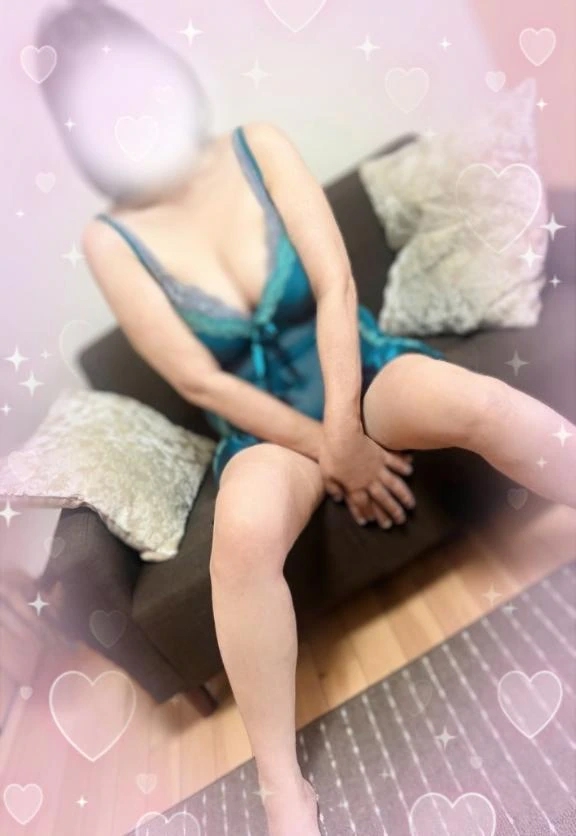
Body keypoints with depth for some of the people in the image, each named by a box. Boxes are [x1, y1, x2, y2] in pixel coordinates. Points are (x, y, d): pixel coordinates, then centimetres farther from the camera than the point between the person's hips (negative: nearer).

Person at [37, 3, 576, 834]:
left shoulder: (261, 146, 1)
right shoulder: (112, 239, -3)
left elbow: (336, 286, -7)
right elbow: (200, 382, -11)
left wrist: (347, 426, -18)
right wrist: (328, 451, -14)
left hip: (360, 370, 2)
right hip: (267, 421, -1)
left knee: (481, 402, -28)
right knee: (243, 534, -33)